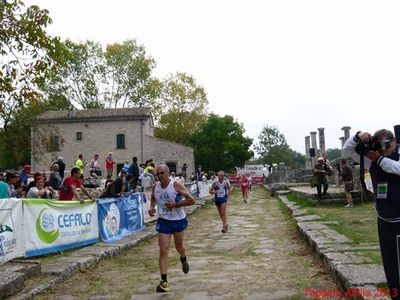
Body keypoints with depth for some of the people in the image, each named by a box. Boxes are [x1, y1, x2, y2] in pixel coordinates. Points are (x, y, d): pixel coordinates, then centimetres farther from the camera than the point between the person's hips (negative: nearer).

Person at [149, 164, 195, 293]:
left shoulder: (176, 185, -17)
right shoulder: (155, 187, -5)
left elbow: (191, 200, -17)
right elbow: (153, 198, 19)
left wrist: (175, 204, -25)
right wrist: (152, 207, -1)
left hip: (178, 220, -2)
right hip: (163, 221, 2)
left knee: (179, 246, 19)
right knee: (163, 251, -7)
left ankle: (184, 260, 55)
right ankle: (164, 281, -2)